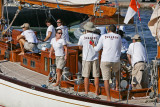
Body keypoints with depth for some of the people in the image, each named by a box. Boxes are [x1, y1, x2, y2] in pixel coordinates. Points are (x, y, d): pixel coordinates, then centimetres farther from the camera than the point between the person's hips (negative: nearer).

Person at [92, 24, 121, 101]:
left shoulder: (103, 37, 4)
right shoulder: (118, 37, 10)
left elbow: (97, 49, 9)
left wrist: (93, 45, 31)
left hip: (105, 60, -2)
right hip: (116, 60, 2)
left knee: (106, 79, 1)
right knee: (117, 70, 36)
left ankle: (108, 98, -3)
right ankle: (117, 85, 29)